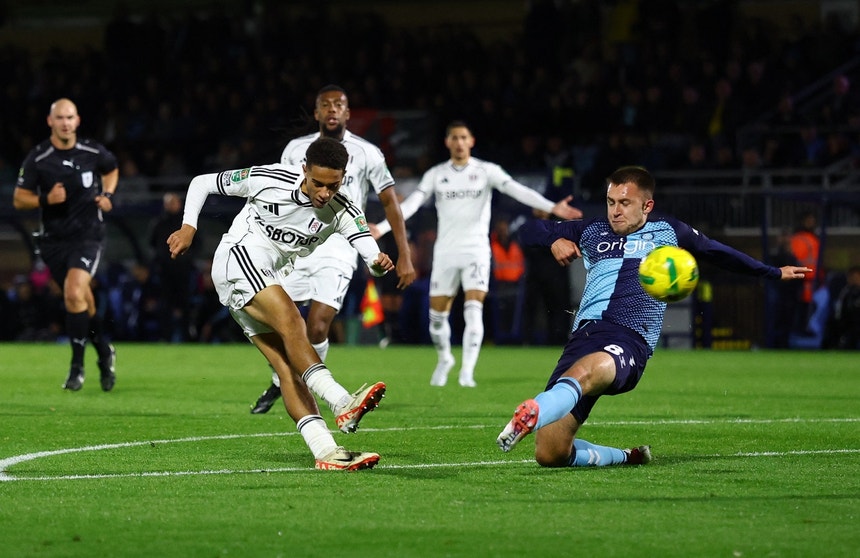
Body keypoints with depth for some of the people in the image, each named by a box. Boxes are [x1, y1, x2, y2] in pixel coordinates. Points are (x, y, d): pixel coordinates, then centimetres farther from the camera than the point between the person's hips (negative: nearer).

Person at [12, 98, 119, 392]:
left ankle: (77, 365, -11)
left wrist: (107, 195, 1)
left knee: (74, 292, -22)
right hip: (54, 239, 2)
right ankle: (105, 353, 34)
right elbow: (19, 200, -4)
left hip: (88, 235, -2)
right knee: (83, 300, 10)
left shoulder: (94, 152, -5)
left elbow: (111, 170, 18)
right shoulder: (37, 158, -8)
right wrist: (46, 199, -22)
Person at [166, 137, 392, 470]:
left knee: (286, 365, -7)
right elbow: (202, 183, 0)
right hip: (238, 259, -6)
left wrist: (379, 264, -42)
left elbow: (370, 253, -19)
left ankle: (325, 451, -19)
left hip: (269, 282, 6)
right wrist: (188, 228, -9)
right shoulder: (269, 180, -12)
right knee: (290, 320, -29)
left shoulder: (342, 212, -4)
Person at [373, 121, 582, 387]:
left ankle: (467, 372, -15)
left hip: (476, 252, -2)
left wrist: (552, 207, -27)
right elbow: (412, 203, -3)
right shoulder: (436, 175, 5)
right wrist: (381, 228, -16)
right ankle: (444, 359, 32)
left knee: (473, 312, -16)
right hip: (445, 252, 2)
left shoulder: (487, 171, -1)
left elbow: (517, 190, -12)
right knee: (437, 315, 6)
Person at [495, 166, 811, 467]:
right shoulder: (591, 232, 25)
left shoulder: (667, 232, 21)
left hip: (630, 341, -4)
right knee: (549, 454, -9)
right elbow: (528, 230, 31)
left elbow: (721, 254, 37)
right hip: (584, 334, 4)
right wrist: (554, 240, 7)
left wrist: (774, 273, 48)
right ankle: (623, 457, 17)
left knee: (585, 370, -42)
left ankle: (533, 414, -69)